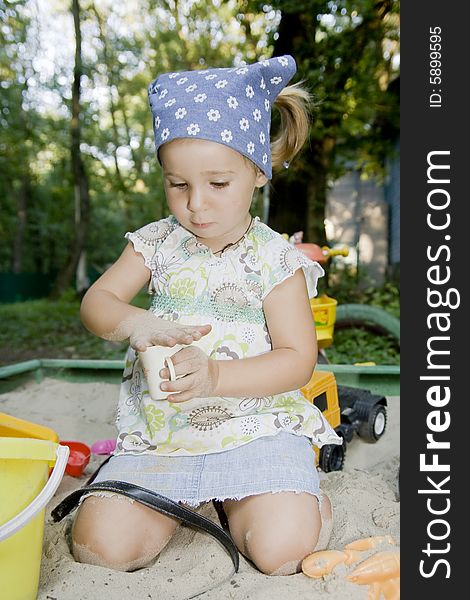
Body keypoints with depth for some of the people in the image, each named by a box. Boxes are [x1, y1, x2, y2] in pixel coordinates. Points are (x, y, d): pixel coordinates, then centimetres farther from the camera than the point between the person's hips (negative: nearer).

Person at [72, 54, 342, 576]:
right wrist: (133, 323, -22)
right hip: (161, 431, 3)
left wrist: (214, 375, -25)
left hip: (256, 425, -2)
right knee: (101, 544, -12)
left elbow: (297, 359, -9)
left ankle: (237, 499, 13)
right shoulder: (156, 243, 4)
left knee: (282, 548, -21)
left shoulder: (276, 259, -5)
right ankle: (180, 498, 17)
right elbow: (95, 302, 3)